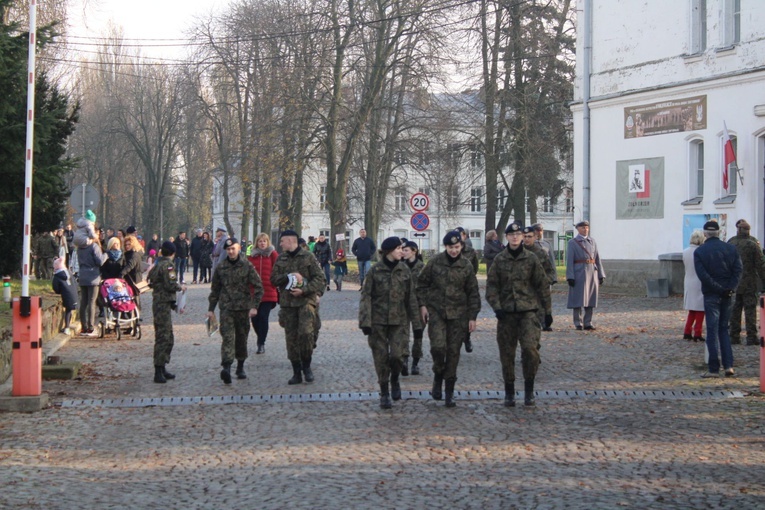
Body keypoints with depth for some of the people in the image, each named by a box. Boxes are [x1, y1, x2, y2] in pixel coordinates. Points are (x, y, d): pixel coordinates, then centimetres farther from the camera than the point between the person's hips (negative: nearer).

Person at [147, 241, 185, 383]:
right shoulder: (167, 265, -13)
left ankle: (162, 369, 22)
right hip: (164, 304, -10)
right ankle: (159, 372, -10)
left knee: (168, 339, 17)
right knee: (163, 338, -9)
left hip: (157, 301, 10)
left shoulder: (157, 264, 14)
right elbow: (170, 285, -20)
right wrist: (181, 287, -1)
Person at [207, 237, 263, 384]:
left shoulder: (247, 266, -1)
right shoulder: (221, 267, 6)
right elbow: (215, 289, 15)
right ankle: (226, 368, -27)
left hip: (243, 308, 0)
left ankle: (240, 367, 24)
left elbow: (258, 287, -1)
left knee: (242, 338, 9)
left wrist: (254, 306, -9)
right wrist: (211, 308, 13)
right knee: (227, 337, -14)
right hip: (226, 307, 0)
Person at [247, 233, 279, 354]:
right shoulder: (251, 256, 10)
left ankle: (261, 344, 0)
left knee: (263, 317, -8)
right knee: (255, 318, 3)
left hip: (268, 292, -3)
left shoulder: (273, 254, 3)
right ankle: (261, 341, 24)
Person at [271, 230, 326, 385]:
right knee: (291, 337, 4)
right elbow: (274, 279, 6)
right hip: (287, 302, 4)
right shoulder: (281, 259, 13)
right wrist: (289, 276, -11)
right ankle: (296, 372, 13)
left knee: (306, 332, -20)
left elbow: (320, 279, -4)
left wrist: (303, 290, -15)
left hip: (306, 300, -4)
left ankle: (306, 366, 0)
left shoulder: (308, 257, 0)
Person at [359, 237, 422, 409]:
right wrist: (365, 322, -12)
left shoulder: (404, 271, 5)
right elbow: (366, 296, -4)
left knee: (396, 355, -10)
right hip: (378, 321, -1)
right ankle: (384, 393, 16)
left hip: (398, 320, 1)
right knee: (381, 357, 2)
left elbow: (411, 298, 9)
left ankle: (394, 380, 20)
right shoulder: (375, 271, -3)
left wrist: (416, 323, 9)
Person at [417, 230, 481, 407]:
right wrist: (422, 305, -2)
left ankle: (450, 391, 12)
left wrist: (473, 317, 4)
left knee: (453, 351, 3)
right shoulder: (435, 262, -1)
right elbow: (422, 284, 7)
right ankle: (438, 375, 12)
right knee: (438, 346, -18)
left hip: (458, 314, 1)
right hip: (436, 311, -1)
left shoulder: (466, 266, 2)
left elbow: (473, 293, 7)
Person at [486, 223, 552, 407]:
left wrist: (547, 311, 6)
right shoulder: (499, 260, 5)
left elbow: (543, 285, 7)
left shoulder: (532, 258, 2)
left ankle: (529, 388, 0)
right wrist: (496, 307, -10)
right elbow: (491, 286, 5)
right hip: (506, 313, 2)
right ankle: (509, 392, 17)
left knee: (530, 348, -17)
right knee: (507, 353, 4)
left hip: (528, 311, -2)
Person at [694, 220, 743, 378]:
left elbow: (702, 274, -15)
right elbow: (738, 269, -6)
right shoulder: (730, 248, 3)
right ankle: (728, 366, 6)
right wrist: (730, 288, -9)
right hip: (728, 294, 3)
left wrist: (718, 288, -12)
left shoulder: (699, 251, -5)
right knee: (724, 329, 14)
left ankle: (714, 369, -1)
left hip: (711, 295, -3)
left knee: (712, 331, 1)